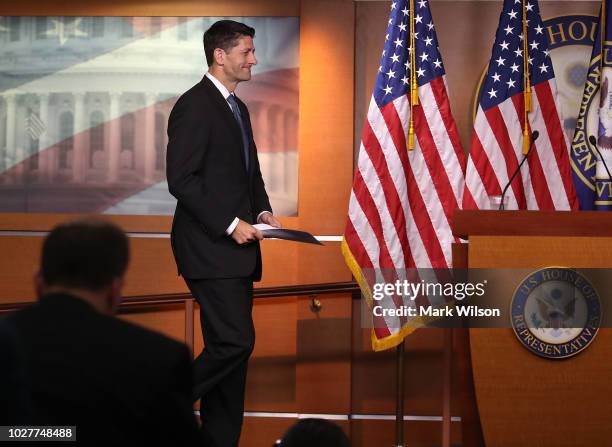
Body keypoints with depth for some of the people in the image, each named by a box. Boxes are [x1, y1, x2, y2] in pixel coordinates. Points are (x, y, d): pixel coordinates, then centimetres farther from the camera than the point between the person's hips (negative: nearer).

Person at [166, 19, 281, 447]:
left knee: (232, 347, 8)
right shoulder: (194, 106, -11)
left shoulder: (238, 108, 18)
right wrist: (230, 224, -18)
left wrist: (262, 211, 8)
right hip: (210, 247, -9)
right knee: (235, 341, -16)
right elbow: (181, 180, -17)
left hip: (236, 248, 9)